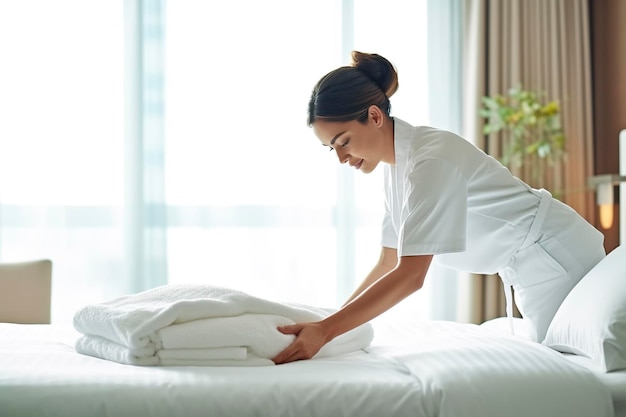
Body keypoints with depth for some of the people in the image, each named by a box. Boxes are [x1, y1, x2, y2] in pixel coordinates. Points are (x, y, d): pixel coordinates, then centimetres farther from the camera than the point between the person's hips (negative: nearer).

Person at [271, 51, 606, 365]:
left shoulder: (431, 160, -29)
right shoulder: (397, 166, 0)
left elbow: (410, 276, -34)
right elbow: (388, 263, 3)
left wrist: (326, 330, -36)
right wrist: (328, 324, -4)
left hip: (562, 262, -9)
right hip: (532, 272, 9)